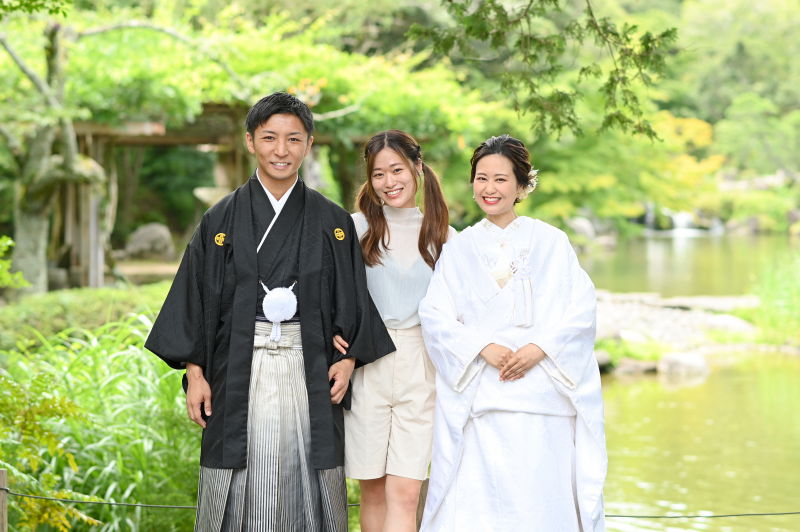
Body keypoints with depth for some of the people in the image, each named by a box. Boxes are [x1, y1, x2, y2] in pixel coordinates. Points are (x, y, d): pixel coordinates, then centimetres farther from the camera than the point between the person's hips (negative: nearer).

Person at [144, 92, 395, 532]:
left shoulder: (333, 223, 6)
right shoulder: (222, 221, 4)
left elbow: (352, 299, 8)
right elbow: (195, 297, 5)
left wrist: (348, 358, -5)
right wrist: (194, 372, -1)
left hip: (309, 373, 0)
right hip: (239, 375, 0)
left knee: (306, 493, 2)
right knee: (240, 496, 2)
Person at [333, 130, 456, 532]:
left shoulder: (442, 235, 6)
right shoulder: (357, 227, 2)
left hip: (419, 368, 0)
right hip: (366, 366, 0)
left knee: (404, 493, -7)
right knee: (373, 491, 5)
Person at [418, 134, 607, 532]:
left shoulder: (551, 242, 8)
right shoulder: (459, 249, 11)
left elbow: (581, 309, 1)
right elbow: (436, 317, 3)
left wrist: (539, 348, -13)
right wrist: (483, 347, -13)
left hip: (543, 391, 0)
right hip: (481, 394, 1)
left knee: (543, 494, -3)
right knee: (481, 495, -4)